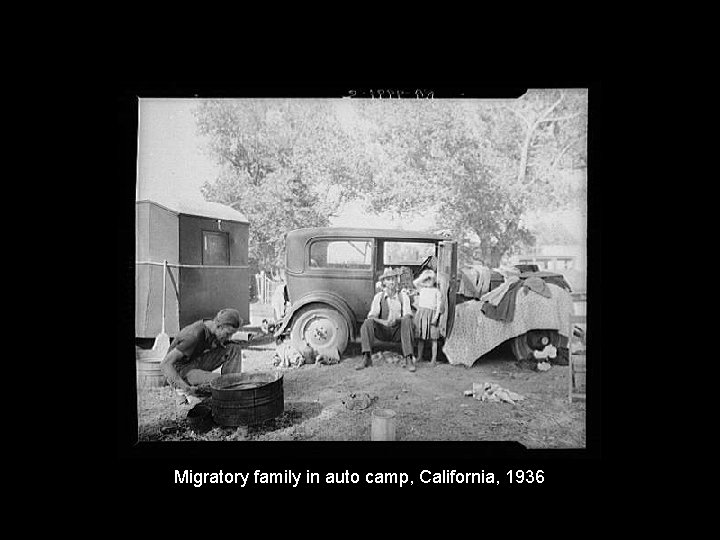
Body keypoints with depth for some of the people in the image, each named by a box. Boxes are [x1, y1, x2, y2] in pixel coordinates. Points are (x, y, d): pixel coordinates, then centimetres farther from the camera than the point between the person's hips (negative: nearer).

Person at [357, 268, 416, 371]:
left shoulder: (403, 296, 3)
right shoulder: (378, 297, 3)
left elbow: (408, 315, -8)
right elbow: (372, 316, -7)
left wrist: (397, 320, -30)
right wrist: (383, 322, -28)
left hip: (398, 332, 0)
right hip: (383, 331, 1)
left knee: (407, 321, -32)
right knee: (367, 322, -27)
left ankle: (409, 358, -33)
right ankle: (366, 358, -29)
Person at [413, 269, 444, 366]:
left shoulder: (437, 291, 5)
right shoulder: (422, 289, 14)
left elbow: (439, 305, -2)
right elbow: (415, 282, -4)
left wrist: (436, 317, -12)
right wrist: (423, 277, 2)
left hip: (431, 314, -3)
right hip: (421, 314, 3)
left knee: (433, 338, -1)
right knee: (420, 337, 7)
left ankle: (434, 359, 4)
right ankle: (419, 356, 17)